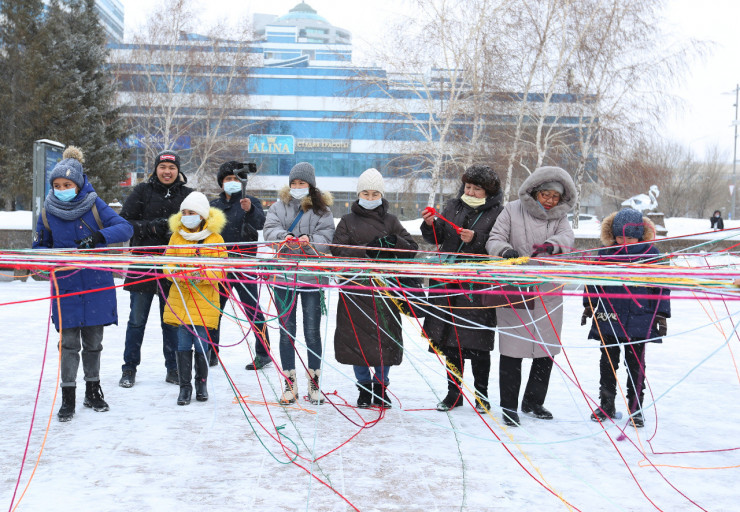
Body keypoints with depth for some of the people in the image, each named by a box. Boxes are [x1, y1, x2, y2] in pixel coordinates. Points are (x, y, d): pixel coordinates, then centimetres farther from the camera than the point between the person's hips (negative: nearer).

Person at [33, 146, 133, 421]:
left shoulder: (94, 205, -5)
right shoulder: (48, 211, 1)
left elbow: (125, 228, -13)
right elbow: (40, 245, 11)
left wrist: (98, 237, -29)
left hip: (96, 284, 0)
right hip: (65, 284, 0)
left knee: (93, 341, 11)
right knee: (69, 342, -1)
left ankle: (93, 391, 27)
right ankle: (68, 396, 9)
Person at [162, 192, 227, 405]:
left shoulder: (215, 239, 1)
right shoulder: (176, 237, 10)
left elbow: (220, 269, -4)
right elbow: (168, 263, 8)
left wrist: (201, 274, -21)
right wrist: (176, 272, -14)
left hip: (204, 300, -2)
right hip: (180, 299, 2)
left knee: (201, 344, 0)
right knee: (183, 343, 0)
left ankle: (202, 382, 20)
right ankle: (185, 386, 10)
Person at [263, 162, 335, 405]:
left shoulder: (322, 209, 5)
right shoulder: (279, 206, 9)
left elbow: (326, 237, -5)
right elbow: (270, 229, -3)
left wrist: (310, 241, -25)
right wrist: (284, 237, -24)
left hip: (313, 275, -1)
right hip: (284, 275, 2)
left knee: (312, 331, 3)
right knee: (286, 331, 6)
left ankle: (314, 382, 16)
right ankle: (289, 383, 16)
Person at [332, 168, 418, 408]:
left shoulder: (391, 221, 12)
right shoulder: (348, 221, 8)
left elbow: (411, 249, 7)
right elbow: (338, 250, -5)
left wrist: (394, 241, -13)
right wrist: (367, 250, -16)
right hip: (356, 287, -1)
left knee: (385, 338, 3)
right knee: (357, 338, 2)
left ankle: (380, 386, 21)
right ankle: (364, 387, 19)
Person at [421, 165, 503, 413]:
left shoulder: (497, 214, -2)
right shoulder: (453, 206, 12)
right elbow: (437, 238, 13)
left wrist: (475, 240, -21)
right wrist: (431, 225, -6)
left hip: (478, 288, -4)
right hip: (448, 283, 4)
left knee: (477, 343, 1)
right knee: (450, 341, 9)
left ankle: (481, 395, 16)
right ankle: (454, 393, 21)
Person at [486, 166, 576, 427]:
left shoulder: (559, 218, 9)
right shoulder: (513, 211, 1)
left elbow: (567, 237, -11)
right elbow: (494, 240, -3)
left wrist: (550, 245, -34)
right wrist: (505, 250, -27)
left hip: (548, 293, 4)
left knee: (547, 349, 10)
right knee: (512, 348, -3)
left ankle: (533, 401, 28)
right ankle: (509, 406, 10)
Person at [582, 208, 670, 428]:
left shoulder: (651, 254, -2)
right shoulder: (605, 253, 1)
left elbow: (662, 286, 3)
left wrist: (661, 315, 1)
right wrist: (588, 305, 10)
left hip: (639, 320, -2)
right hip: (608, 318, 2)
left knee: (635, 364, 5)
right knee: (608, 362, 9)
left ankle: (635, 408, 16)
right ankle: (606, 405, 21)